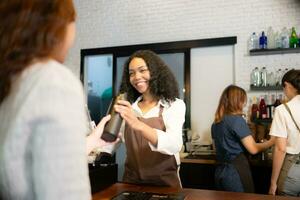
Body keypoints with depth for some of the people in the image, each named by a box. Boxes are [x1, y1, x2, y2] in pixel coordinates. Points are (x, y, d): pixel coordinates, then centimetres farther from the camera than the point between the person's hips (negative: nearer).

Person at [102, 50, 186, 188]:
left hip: (164, 183, -3)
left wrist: (138, 124, -37)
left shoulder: (174, 105, -8)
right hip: (131, 181, 4)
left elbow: (174, 146, -24)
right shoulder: (128, 108, 5)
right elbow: (110, 142, 4)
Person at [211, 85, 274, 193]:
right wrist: (271, 141, 3)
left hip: (220, 170, 7)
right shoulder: (237, 120, -15)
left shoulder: (216, 123, 7)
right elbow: (253, 149, -13)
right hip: (236, 171, -7)